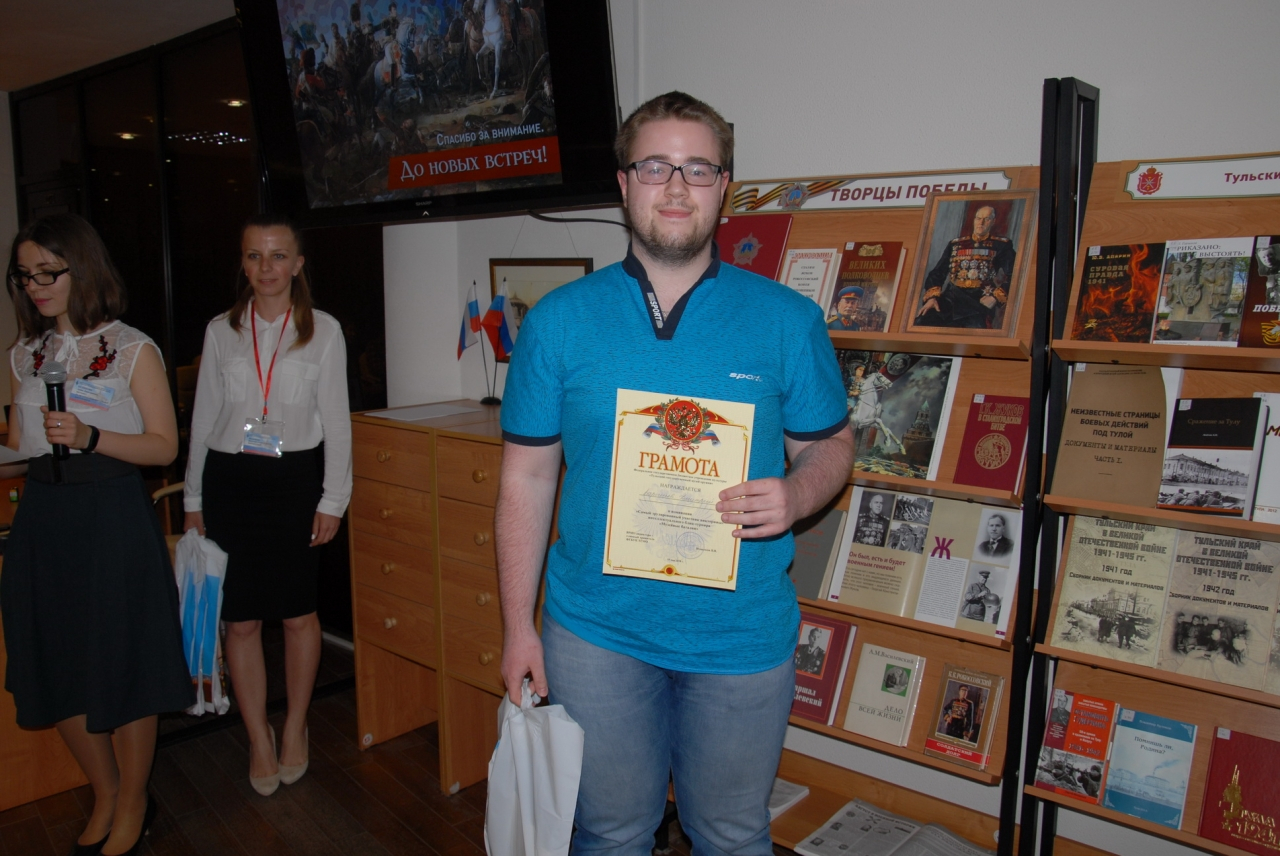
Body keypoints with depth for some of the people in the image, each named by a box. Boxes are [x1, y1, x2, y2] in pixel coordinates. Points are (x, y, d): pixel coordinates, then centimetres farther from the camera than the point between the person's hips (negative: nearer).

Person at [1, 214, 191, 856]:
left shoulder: (133, 350, -6)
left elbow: (164, 446, -9)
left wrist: (89, 437, -21)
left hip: (112, 515, -5)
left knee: (122, 664, 3)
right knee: (56, 665, 11)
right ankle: (104, 794, 32)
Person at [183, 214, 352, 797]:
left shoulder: (323, 331, 0)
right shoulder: (221, 331, 6)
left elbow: (336, 421, 1)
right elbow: (203, 419, 10)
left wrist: (333, 499, -2)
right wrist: (193, 499, 9)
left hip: (295, 480, -1)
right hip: (229, 481, 2)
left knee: (298, 614, 6)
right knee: (240, 619, 4)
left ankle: (295, 728, 28)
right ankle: (259, 739, 21)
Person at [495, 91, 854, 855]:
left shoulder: (787, 320, -3)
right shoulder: (558, 321, -2)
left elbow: (831, 442, 7)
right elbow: (527, 479, 2)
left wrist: (798, 495, -17)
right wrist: (519, 625, 0)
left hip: (742, 633, 0)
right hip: (596, 630, 1)